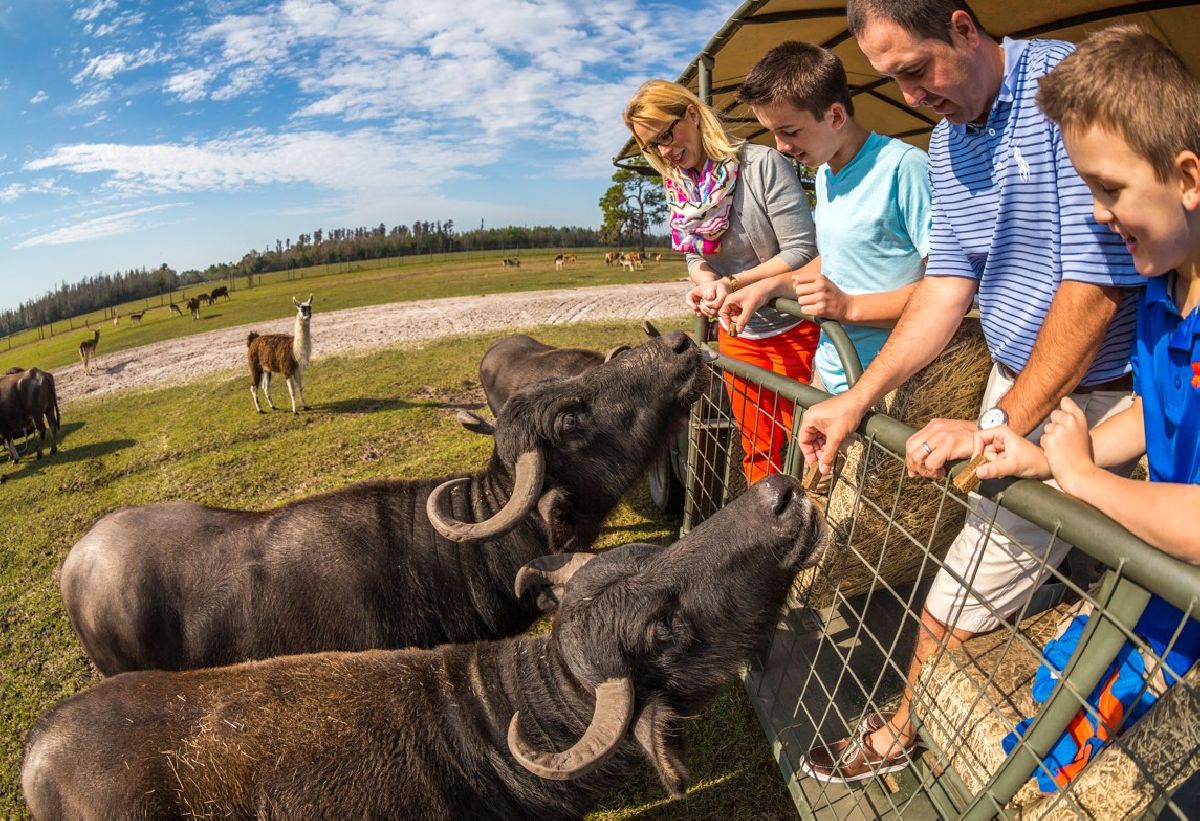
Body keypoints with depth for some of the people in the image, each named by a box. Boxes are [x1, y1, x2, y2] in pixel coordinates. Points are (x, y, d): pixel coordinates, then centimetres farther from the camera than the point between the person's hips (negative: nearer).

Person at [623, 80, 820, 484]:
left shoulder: (763, 164, -15)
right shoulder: (681, 191, 3)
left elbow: (802, 250, -17)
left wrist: (732, 282, -23)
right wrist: (705, 280, -14)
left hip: (793, 331, -5)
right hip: (737, 335, 5)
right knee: (758, 450, 15)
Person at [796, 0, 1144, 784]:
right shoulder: (946, 141, 9)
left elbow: (1095, 285, -21)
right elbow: (947, 284, 5)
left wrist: (1001, 425, -19)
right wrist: (857, 399, -2)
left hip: (1085, 396, -6)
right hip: (1015, 378, 6)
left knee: (963, 597, -1)